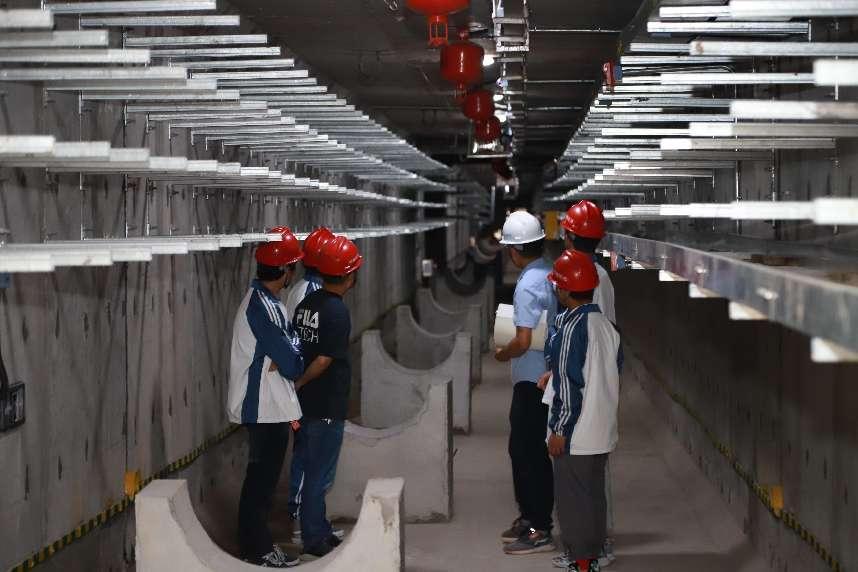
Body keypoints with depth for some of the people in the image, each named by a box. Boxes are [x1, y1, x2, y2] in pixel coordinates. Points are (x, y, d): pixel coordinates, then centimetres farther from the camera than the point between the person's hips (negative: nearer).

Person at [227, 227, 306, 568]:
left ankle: (255, 543, 24)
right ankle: (259, 550, 6)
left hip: (266, 405, 10)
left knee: (261, 476, 15)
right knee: (262, 477, -2)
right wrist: (292, 362, 0)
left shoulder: (264, 301, 11)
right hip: (266, 408, -10)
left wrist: (280, 360, -10)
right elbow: (292, 364, -21)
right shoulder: (263, 307, -21)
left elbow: (282, 347, 11)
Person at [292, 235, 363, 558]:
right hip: (327, 406, -8)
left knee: (310, 468, 16)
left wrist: (295, 386, 8)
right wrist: (299, 384, -7)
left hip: (306, 402, 8)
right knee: (319, 474, 1)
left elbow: (297, 349, 7)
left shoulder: (306, 303, 6)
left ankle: (319, 529, 27)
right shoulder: (337, 312, -18)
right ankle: (314, 539, 9)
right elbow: (324, 361, -21)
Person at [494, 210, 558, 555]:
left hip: (532, 381, -9)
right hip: (543, 377, 9)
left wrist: (502, 354, -6)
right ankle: (529, 517, 28)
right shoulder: (550, 275, 8)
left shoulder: (528, 285, -21)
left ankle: (540, 531, 4)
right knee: (523, 450, 18)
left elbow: (523, 342, -25)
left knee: (529, 453, -2)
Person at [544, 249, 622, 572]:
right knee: (595, 494, 15)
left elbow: (570, 384, -20)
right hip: (603, 430, 8)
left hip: (575, 433, -8)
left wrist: (559, 430, -13)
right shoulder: (606, 325, 6)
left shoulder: (570, 326, -18)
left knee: (573, 498, 2)